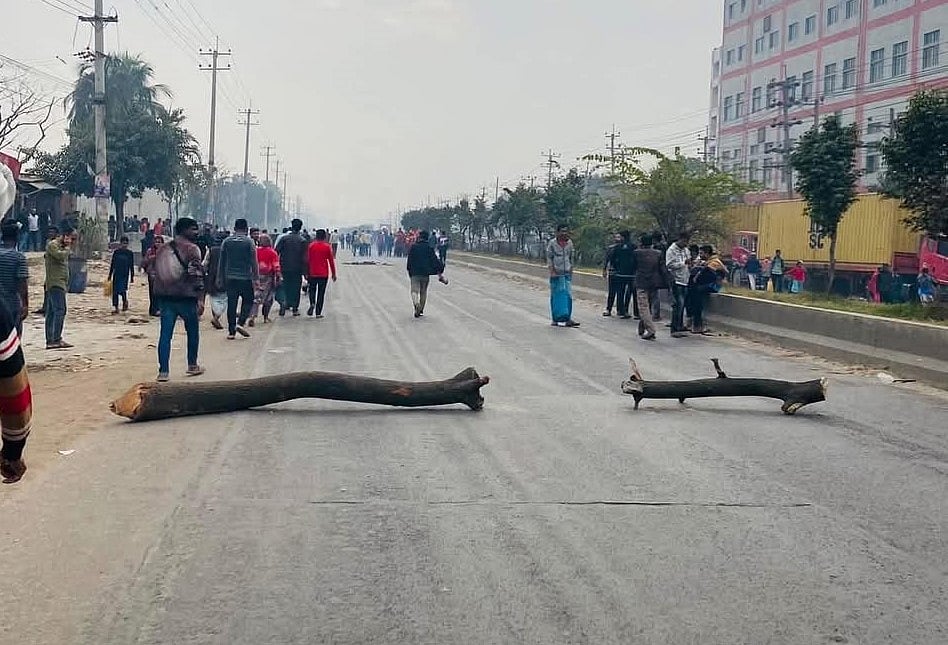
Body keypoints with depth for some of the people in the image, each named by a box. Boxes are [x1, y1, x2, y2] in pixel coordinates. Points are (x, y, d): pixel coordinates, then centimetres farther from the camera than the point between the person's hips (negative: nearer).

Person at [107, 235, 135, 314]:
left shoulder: (130, 253, 3)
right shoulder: (116, 252, 6)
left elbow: (131, 266, 6)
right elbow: (112, 264, 10)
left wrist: (132, 277, 5)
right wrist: (110, 275, 9)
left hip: (125, 275, -2)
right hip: (116, 274, 2)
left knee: (122, 290, -14)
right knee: (115, 291, 1)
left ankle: (125, 301, 14)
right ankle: (115, 308, 7)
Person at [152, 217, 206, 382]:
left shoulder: (162, 248, 12)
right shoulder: (192, 249, -7)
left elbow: (155, 272, 17)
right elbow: (198, 275, -14)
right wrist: (200, 299, -14)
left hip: (164, 296, 5)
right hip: (185, 296, -5)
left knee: (165, 334, 3)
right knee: (193, 331, 15)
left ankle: (163, 371, -3)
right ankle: (192, 365, 26)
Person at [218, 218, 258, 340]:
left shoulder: (226, 242, 5)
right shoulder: (249, 242, -4)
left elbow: (222, 261, 8)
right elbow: (253, 262, -6)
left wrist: (220, 278, 15)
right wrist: (256, 277, 0)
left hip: (230, 278, 3)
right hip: (245, 278, -3)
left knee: (231, 304, 6)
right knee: (248, 301, 12)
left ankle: (231, 331, 5)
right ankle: (240, 323, -7)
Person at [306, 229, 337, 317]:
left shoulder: (311, 246, -1)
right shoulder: (327, 247, -3)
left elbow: (307, 260, 2)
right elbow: (331, 261, -1)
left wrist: (307, 273, 9)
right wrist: (333, 274, 8)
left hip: (312, 273, 1)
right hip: (324, 274, -1)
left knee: (312, 290, 18)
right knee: (321, 293, 5)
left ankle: (312, 304, -11)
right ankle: (318, 313, 4)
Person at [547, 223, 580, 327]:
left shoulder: (569, 243, 8)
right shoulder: (552, 243, -4)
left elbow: (571, 258, 15)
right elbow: (549, 258, -4)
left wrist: (571, 270, 12)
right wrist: (552, 271, -12)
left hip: (567, 273, 3)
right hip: (556, 274, -3)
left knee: (568, 296, -4)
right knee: (555, 296, 3)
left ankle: (567, 319, -3)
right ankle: (555, 319, 11)